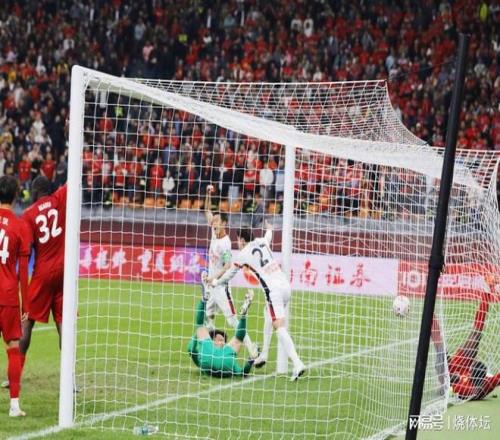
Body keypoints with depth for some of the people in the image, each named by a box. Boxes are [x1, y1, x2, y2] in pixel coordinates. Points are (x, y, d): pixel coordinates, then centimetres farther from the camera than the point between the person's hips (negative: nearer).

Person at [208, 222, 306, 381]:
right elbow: (268, 236, 43)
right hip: (285, 284, 7)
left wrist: (215, 282, 36)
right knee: (269, 319, 28)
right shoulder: (262, 242, 16)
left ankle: (298, 364, -26)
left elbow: (229, 273, 17)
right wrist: (269, 229, 67)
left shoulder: (243, 254, 2)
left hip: (274, 290, -7)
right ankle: (263, 355, 35)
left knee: (280, 327, -13)